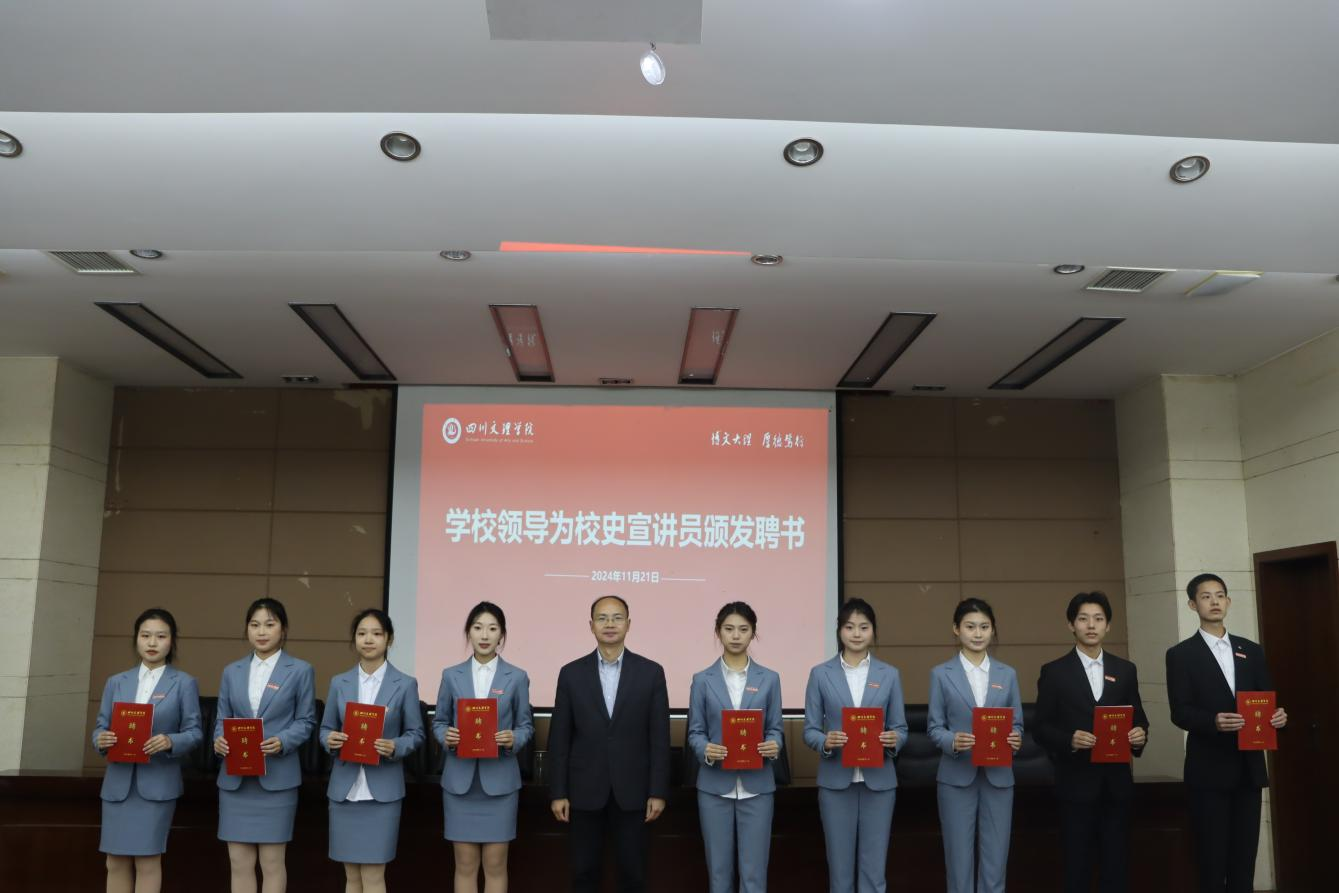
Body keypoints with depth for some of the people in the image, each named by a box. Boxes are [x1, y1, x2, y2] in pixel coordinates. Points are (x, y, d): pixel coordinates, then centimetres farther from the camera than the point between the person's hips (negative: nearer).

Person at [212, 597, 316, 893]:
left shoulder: (300, 670, 2)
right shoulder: (232, 671, 12)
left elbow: (306, 721, 0)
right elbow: (222, 718, 12)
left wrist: (282, 742, -18)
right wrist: (219, 740, -10)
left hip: (277, 777, -3)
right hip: (234, 777, 3)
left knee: (272, 861, 2)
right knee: (239, 862, 6)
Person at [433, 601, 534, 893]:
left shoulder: (517, 677, 1)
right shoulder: (451, 675, 4)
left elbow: (526, 726, 5)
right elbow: (438, 721, 10)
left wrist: (514, 739, -16)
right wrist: (446, 736, -12)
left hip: (499, 780, -1)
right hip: (460, 779, 1)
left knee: (495, 864, 4)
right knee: (465, 864, 6)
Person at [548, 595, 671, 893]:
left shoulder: (651, 672, -1)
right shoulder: (572, 673, 1)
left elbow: (659, 738, -1)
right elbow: (559, 739, 1)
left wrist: (658, 791, -5)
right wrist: (558, 792, -2)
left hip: (632, 790, 0)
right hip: (585, 790, 1)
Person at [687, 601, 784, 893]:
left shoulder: (769, 679, 5)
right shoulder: (702, 680, 2)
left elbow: (775, 728, 7)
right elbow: (695, 732, 3)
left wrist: (774, 746, -15)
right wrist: (705, 750, -18)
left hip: (757, 786, 0)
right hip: (715, 786, 0)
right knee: (719, 869, 8)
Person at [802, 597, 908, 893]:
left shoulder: (889, 674, 4)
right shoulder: (821, 674, 0)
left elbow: (901, 729, 6)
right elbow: (810, 730, 1)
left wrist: (894, 739, -16)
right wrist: (825, 741, -20)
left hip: (879, 781, 1)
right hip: (836, 781, -1)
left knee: (874, 867, 5)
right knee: (840, 866, 7)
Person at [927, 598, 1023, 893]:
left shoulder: (1007, 674, 8)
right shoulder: (941, 674, 0)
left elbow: (1017, 723, 9)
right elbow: (934, 726, 0)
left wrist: (1015, 739, -13)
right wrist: (953, 741, -21)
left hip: (998, 776, 2)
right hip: (957, 777, -2)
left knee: (995, 859, 6)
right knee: (959, 858, 4)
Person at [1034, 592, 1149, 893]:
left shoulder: (1125, 670, 10)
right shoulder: (1054, 672, -1)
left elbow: (1138, 720, 12)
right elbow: (1042, 729, -3)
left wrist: (1139, 735, -11)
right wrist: (1070, 740, -21)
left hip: (1116, 782, 3)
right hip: (1076, 783, -3)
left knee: (1117, 865, 8)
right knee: (1078, 865, 4)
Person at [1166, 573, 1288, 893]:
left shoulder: (1251, 651, 13)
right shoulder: (1180, 654, -1)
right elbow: (1180, 713, -9)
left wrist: (1277, 716, -11)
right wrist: (1214, 721, -28)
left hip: (1249, 767, 4)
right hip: (1208, 769, -4)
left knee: (1244, 858, 10)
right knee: (1211, 859, 0)